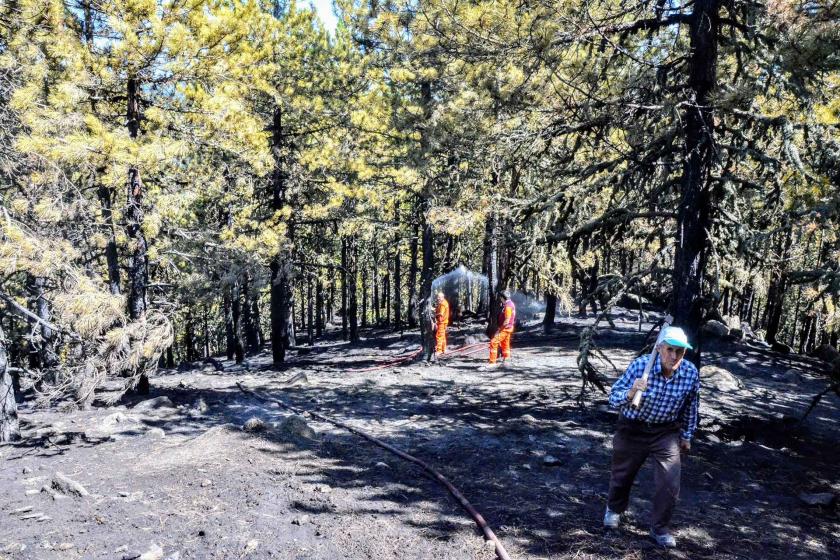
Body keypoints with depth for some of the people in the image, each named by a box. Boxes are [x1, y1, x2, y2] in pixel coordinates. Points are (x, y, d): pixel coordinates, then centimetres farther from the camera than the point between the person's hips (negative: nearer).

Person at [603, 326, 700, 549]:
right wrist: (631, 393, -43)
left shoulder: (691, 374, -17)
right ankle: (614, 509, 49)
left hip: (666, 432, 1)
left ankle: (660, 528, 23)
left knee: (670, 483, -4)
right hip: (632, 429, -1)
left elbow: (690, 407, 3)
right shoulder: (639, 365, -26)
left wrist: (686, 436, 12)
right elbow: (613, 398, -23)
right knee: (622, 475, 17)